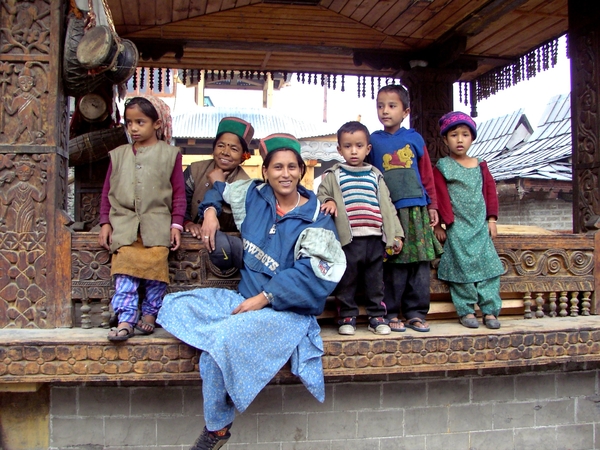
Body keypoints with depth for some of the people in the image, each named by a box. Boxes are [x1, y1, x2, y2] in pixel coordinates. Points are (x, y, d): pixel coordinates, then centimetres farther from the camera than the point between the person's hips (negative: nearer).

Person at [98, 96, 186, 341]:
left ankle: (150, 313, 1)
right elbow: (107, 192, 15)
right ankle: (125, 320, -11)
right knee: (124, 266, -12)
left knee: (155, 264, -16)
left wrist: (176, 224, -3)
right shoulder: (118, 155, 14)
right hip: (123, 222, 2)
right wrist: (105, 223, 6)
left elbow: (179, 192, 5)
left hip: (157, 223, -2)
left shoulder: (170, 154, 6)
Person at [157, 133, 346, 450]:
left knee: (220, 342, -29)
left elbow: (309, 276, -17)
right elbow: (219, 189, 26)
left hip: (287, 310, -6)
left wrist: (264, 298, -22)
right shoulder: (254, 195, 7)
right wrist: (210, 210, 5)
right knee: (176, 305, -7)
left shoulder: (316, 221, -7)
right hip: (244, 297, 7)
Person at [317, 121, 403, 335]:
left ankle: (377, 316, 20)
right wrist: (328, 202, -16)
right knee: (346, 281, 4)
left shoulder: (375, 176, 14)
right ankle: (347, 317, 16)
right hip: (348, 240, -2)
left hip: (375, 239, 2)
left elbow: (387, 206, 14)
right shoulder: (333, 176, 6)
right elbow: (321, 196, 8)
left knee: (375, 281, 9)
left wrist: (395, 235, 10)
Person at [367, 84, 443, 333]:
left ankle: (416, 312, 14)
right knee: (393, 266, 0)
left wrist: (432, 206, 11)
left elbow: (427, 174, 12)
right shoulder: (373, 141, 6)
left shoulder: (414, 138, 8)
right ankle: (391, 313, 11)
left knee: (419, 263, 3)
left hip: (416, 211, 2)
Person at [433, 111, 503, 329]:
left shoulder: (480, 166, 11)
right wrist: (438, 225, -8)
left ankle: (490, 310, 5)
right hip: (457, 228, -4)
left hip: (480, 226, 4)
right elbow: (438, 197, -5)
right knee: (462, 267, -4)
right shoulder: (442, 167, -2)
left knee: (488, 264, -1)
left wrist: (492, 219, 8)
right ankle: (466, 311, 6)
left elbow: (490, 192, 13)